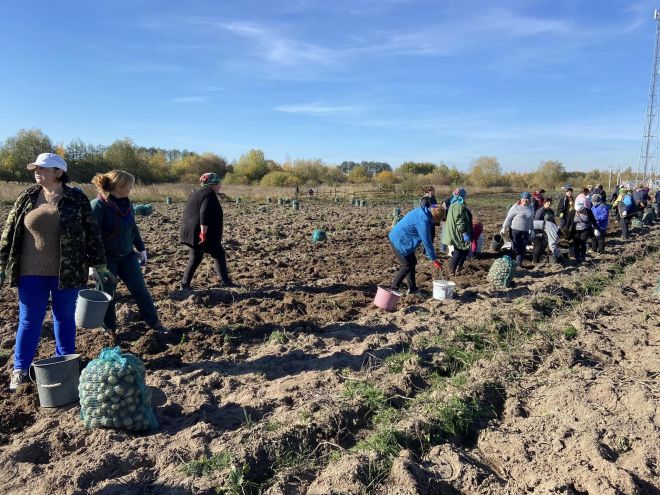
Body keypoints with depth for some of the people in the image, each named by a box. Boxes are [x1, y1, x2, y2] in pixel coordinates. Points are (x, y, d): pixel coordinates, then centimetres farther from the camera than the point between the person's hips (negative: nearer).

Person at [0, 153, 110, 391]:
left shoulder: (77, 199, -4)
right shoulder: (26, 198, 2)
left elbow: (91, 233, 1)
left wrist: (99, 265, 2)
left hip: (66, 272, -1)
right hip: (32, 273, 1)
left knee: (65, 318, 12)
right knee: (29, 320, 8)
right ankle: (20, 369, 22)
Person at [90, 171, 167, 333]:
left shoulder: (126, 203, 5)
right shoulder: (98, 205, -18)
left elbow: (133, 228, 16)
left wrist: (141, 249, 17)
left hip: (127, 255, 6)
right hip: (106, 258, -6)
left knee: (140, 289, 8)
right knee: (106, 295, 8)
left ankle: (154, 322, 18)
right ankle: (110, 330, 24)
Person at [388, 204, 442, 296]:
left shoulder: (422, 211, 1)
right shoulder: (423, 220, -27)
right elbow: (427, 242, -21)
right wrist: (434, 259, -12)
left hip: (397, 237, 10)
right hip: (399, 240, -10)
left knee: (412, 262, 13)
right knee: (407, 265, -6)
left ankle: (412, 289, 21)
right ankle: (393, 288, 3)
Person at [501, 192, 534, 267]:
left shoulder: (531, 208, 9)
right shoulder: (516, 207, -8)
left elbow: (531, 220, 19)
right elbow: (508, 218, -6)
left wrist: (531, 231, 20)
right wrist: (504, 228, -5)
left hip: (525, 231, 4)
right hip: (515, 230, -4)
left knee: (523, 248, 2)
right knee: (516, 247, 0)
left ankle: (519, 263, 12)